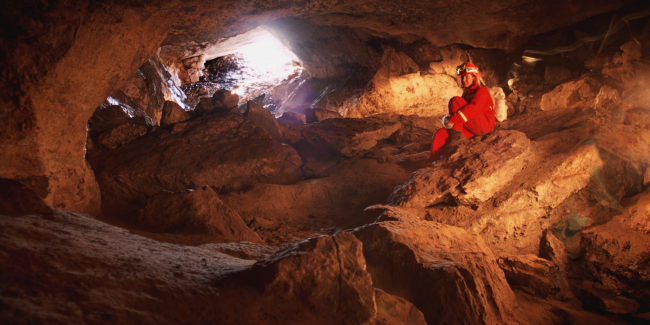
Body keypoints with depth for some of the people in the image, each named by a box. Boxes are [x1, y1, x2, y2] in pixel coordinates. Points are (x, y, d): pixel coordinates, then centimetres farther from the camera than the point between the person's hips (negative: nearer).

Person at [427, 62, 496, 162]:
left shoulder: (481, 91, -3)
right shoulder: (466, 93, 24)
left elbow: (473, 109, -22)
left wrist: (452, 119, -31)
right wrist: (448, 119, -10)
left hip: (485, 124, -8)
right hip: (471, 129, 8)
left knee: (455, 101, -22)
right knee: (440, 133, -16)